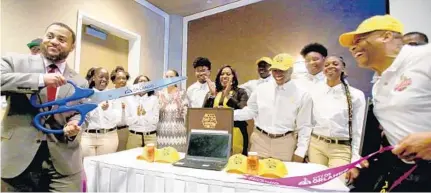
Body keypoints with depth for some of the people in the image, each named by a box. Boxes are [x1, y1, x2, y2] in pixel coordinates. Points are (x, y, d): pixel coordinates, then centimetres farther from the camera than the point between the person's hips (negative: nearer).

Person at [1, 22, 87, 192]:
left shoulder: (80, 82, 6)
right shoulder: (16, 62, 3)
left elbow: (79, 114, 7)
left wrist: (73, 127, -13)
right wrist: (41, 80, -22)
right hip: (18, 157, 0)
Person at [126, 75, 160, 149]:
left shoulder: (154, 99, 1)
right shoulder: (130, 100, 3)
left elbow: (155, 120, -5)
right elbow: (128, 121, -2)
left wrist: (145, 113, -22)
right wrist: (137, 115, -20)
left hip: (151, 136, 0)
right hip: (134, 136, 1)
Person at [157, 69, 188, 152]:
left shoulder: (182, 93, -1)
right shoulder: (160, 93, 7)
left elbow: (185, 113, -5)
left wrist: (178, 101, -18)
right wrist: (162, 102, -9)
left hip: (178, 130, -2)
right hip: (163, 130, 2)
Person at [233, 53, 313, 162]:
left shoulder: (302, 94, -6)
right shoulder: (261, 88, -2)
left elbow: (304, 126, -2)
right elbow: (250, 111, 8)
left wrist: (300, 152, -3)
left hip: (285, 143, -1)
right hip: (260, 140, 2)